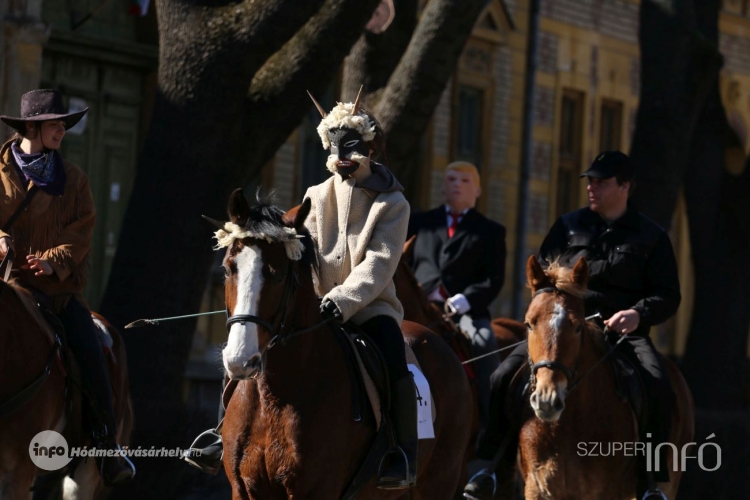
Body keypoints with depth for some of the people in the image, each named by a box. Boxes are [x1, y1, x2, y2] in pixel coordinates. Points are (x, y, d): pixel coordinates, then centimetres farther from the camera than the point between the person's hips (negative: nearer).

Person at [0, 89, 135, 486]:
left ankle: (107, 445, -4)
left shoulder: (73, 178, 9)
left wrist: (54, 260, -14)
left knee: (91, 355, -13)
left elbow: (82, 231, 3)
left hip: (59, 285, 1)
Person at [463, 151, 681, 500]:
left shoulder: (650, 236, 7)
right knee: (504, 378, -16)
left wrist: (638, 313, -16)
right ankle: (492, 466, -6)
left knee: (658, 389, -30)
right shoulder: (568, 227, 15)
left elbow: (668, 296, 4)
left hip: (624, 332, -2)